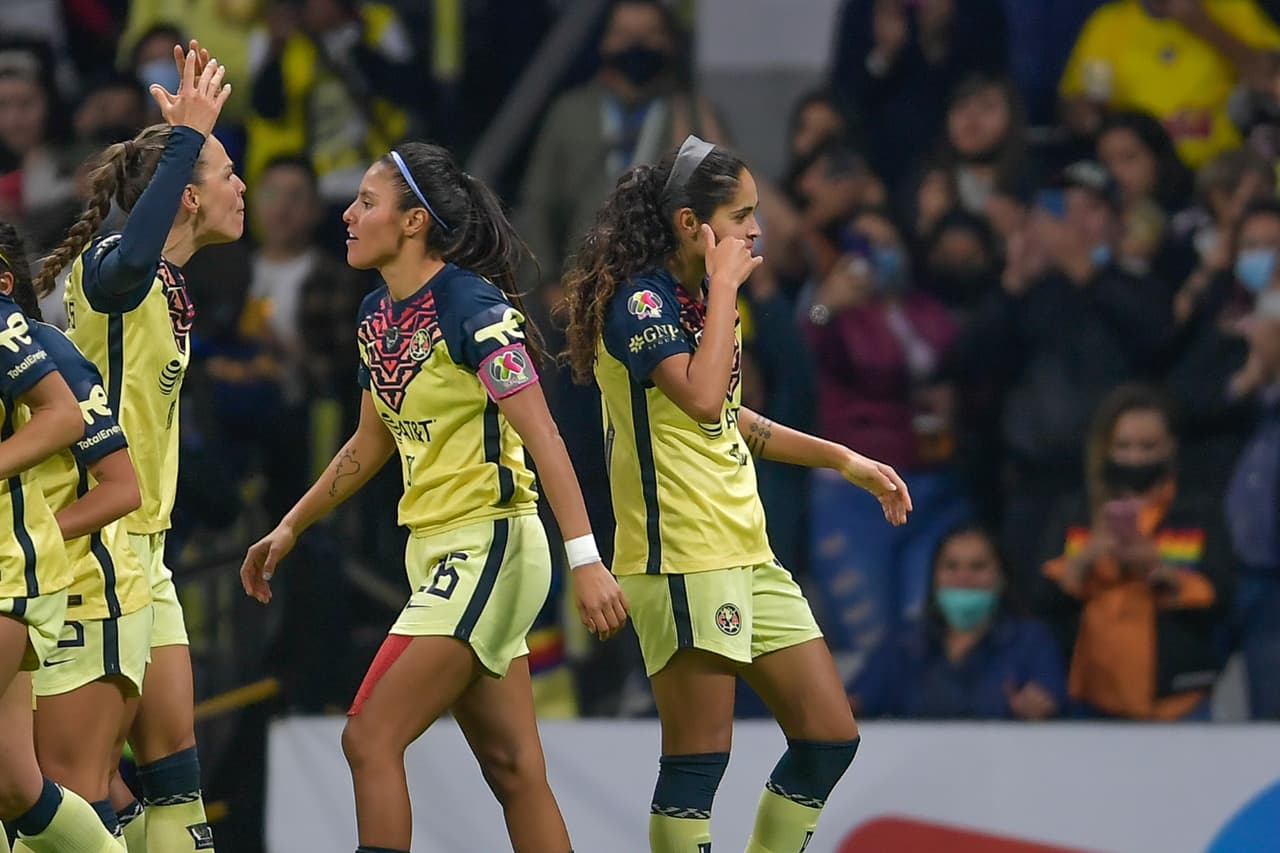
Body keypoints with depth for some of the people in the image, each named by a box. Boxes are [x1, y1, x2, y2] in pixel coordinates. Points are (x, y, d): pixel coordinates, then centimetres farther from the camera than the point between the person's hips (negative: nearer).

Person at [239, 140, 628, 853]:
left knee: (371, 739, -13)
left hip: (490, 546, -9)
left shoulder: (471, 307, -16)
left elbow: (542, 437, -22)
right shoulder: (379, 315, 9)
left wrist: (586, 559, -29)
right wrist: (290, 529, 27)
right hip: (437, 551, 9)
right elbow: (372, 444, 24)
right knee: (512, 766, 7)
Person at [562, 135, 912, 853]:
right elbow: (700, 396, -27)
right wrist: (725, 284, -17)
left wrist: (845, 460, 27)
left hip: (747, 554, 9)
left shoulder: (699, 299, 16)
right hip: (683, 560, -9)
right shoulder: (639, 298, -12)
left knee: (831, 737, 7)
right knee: (700, 760, -8)